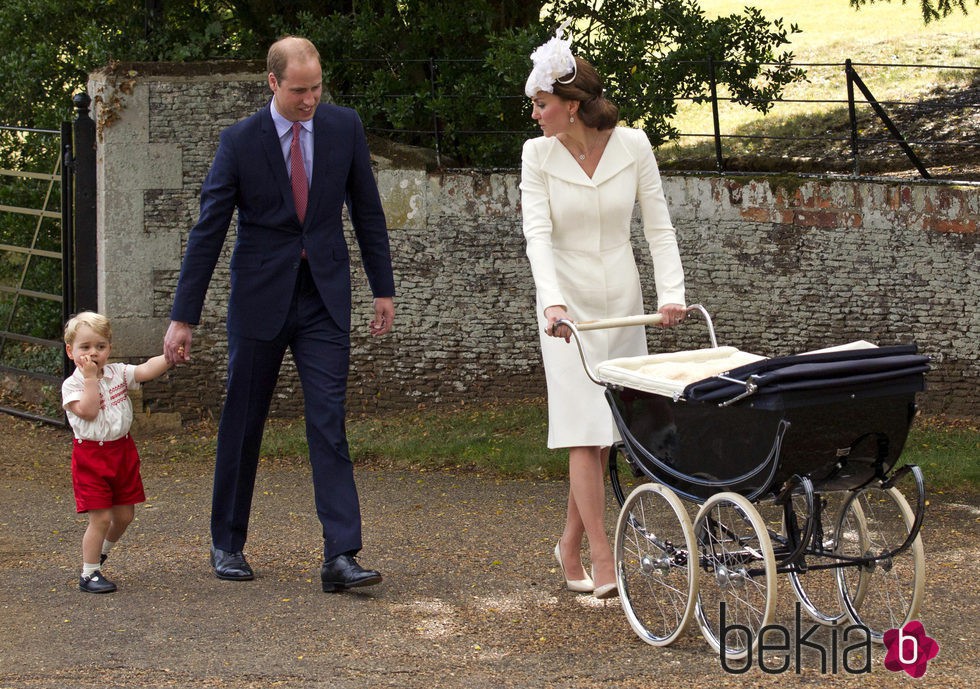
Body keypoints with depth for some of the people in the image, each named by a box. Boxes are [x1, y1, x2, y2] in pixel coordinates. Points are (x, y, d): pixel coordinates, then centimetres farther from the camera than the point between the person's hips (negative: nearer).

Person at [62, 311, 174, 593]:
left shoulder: (118, 373, 3)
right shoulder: (72, 384, -9)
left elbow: (147, 370, -10)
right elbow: (88, 411, -24)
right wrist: (91, 378, -22)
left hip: (122, 451, 5)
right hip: (91, 456, -5)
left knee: (124, 514, 12)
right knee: (100, 517, -8)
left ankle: (101, 552, 38)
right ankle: (88, 573, 4)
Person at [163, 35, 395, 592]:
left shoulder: (344, 127, 0)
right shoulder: (240, 141, -7)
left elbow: (367, 210, 9)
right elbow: (208, 232, -6)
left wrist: (384, 289, 8)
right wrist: (183, 318, -7)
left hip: (324, 297, 1)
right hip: (260, 298, -1)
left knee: (329, 422, -8)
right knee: (243, 423, 8)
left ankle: (341, 556, -12)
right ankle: (228, 545, 23)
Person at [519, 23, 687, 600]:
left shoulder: (633, 146, -5)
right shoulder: (538, 154, -6)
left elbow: (659, 226, -3)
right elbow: (538, 233, -15)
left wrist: (672, 292, -16)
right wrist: (553, 300, -31)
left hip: (622, 302, 2)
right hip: (568, 304, -2)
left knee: (607, 429, 6)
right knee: (585, 430, -7)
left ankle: (571, 544, 22)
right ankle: (603, 562, -6)